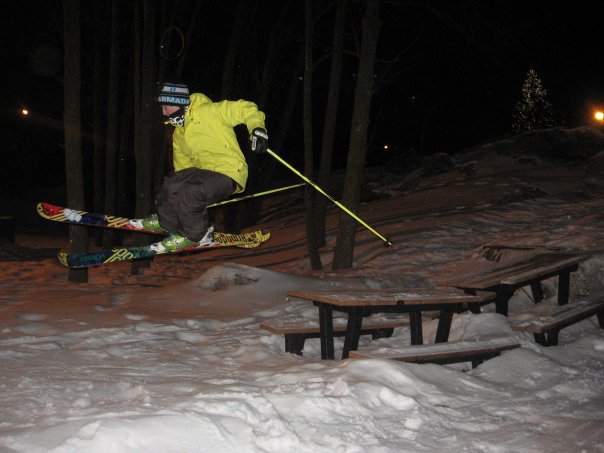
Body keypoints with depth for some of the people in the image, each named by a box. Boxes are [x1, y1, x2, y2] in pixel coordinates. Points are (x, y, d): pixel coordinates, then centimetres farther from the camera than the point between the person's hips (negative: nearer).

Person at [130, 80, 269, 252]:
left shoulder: (207, 112, -12)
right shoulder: (178, 135, 15)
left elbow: (245, 108, -16)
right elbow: (182, 166, 25)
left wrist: (257, 128, -33)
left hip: (228, 174, -8)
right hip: (204, 172, 8)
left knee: (189, 192, -29)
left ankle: (196, 234, -5)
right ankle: (166, 222, 20)